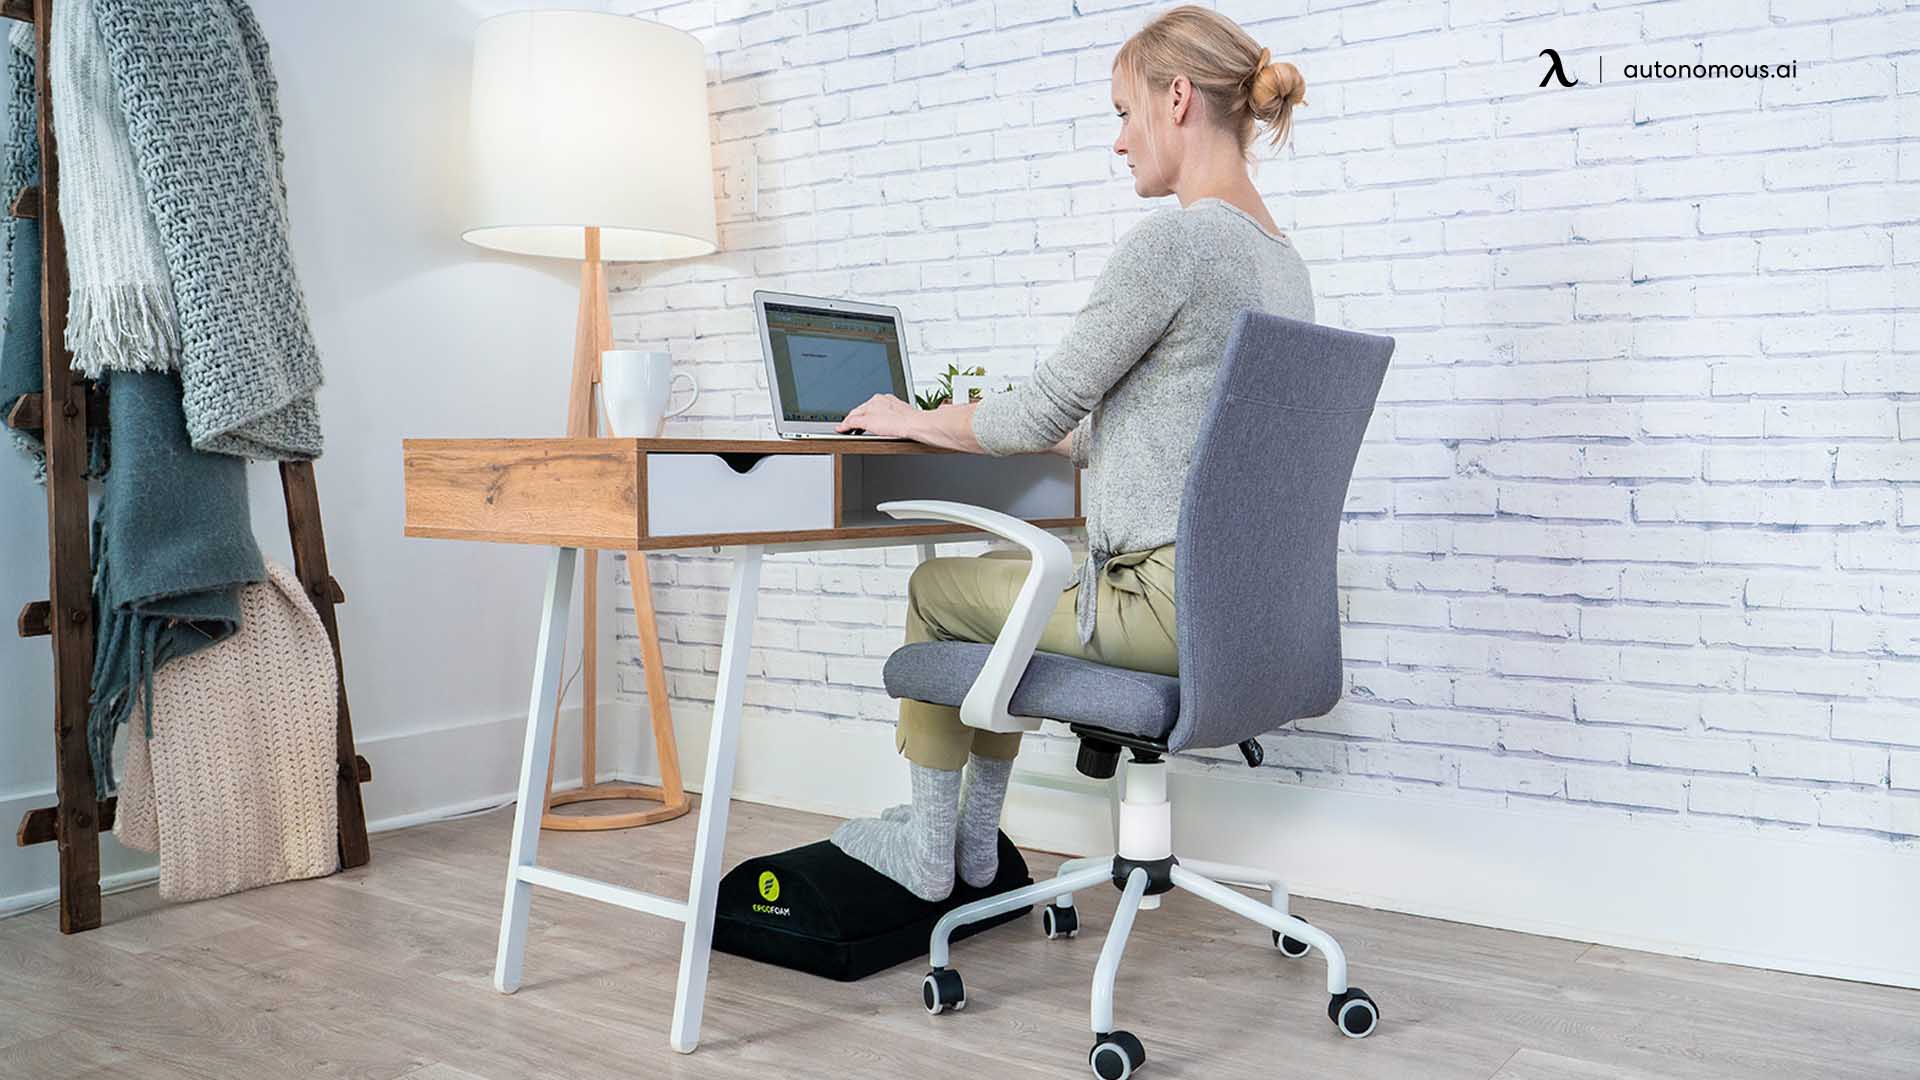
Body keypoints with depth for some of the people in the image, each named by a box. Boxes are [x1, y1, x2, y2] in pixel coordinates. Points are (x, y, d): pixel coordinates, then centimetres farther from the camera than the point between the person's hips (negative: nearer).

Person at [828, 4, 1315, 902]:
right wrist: (1016, 430, 24)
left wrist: (909, 420, 5)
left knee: (936, 586, 14)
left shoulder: (1170, 239, -17)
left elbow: (1040, 412, -13)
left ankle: (929, 845, 27)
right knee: (1002, 576, 28)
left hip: (1167, 604, -9)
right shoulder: (1282, 259, 12)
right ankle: (977, 837, 34)